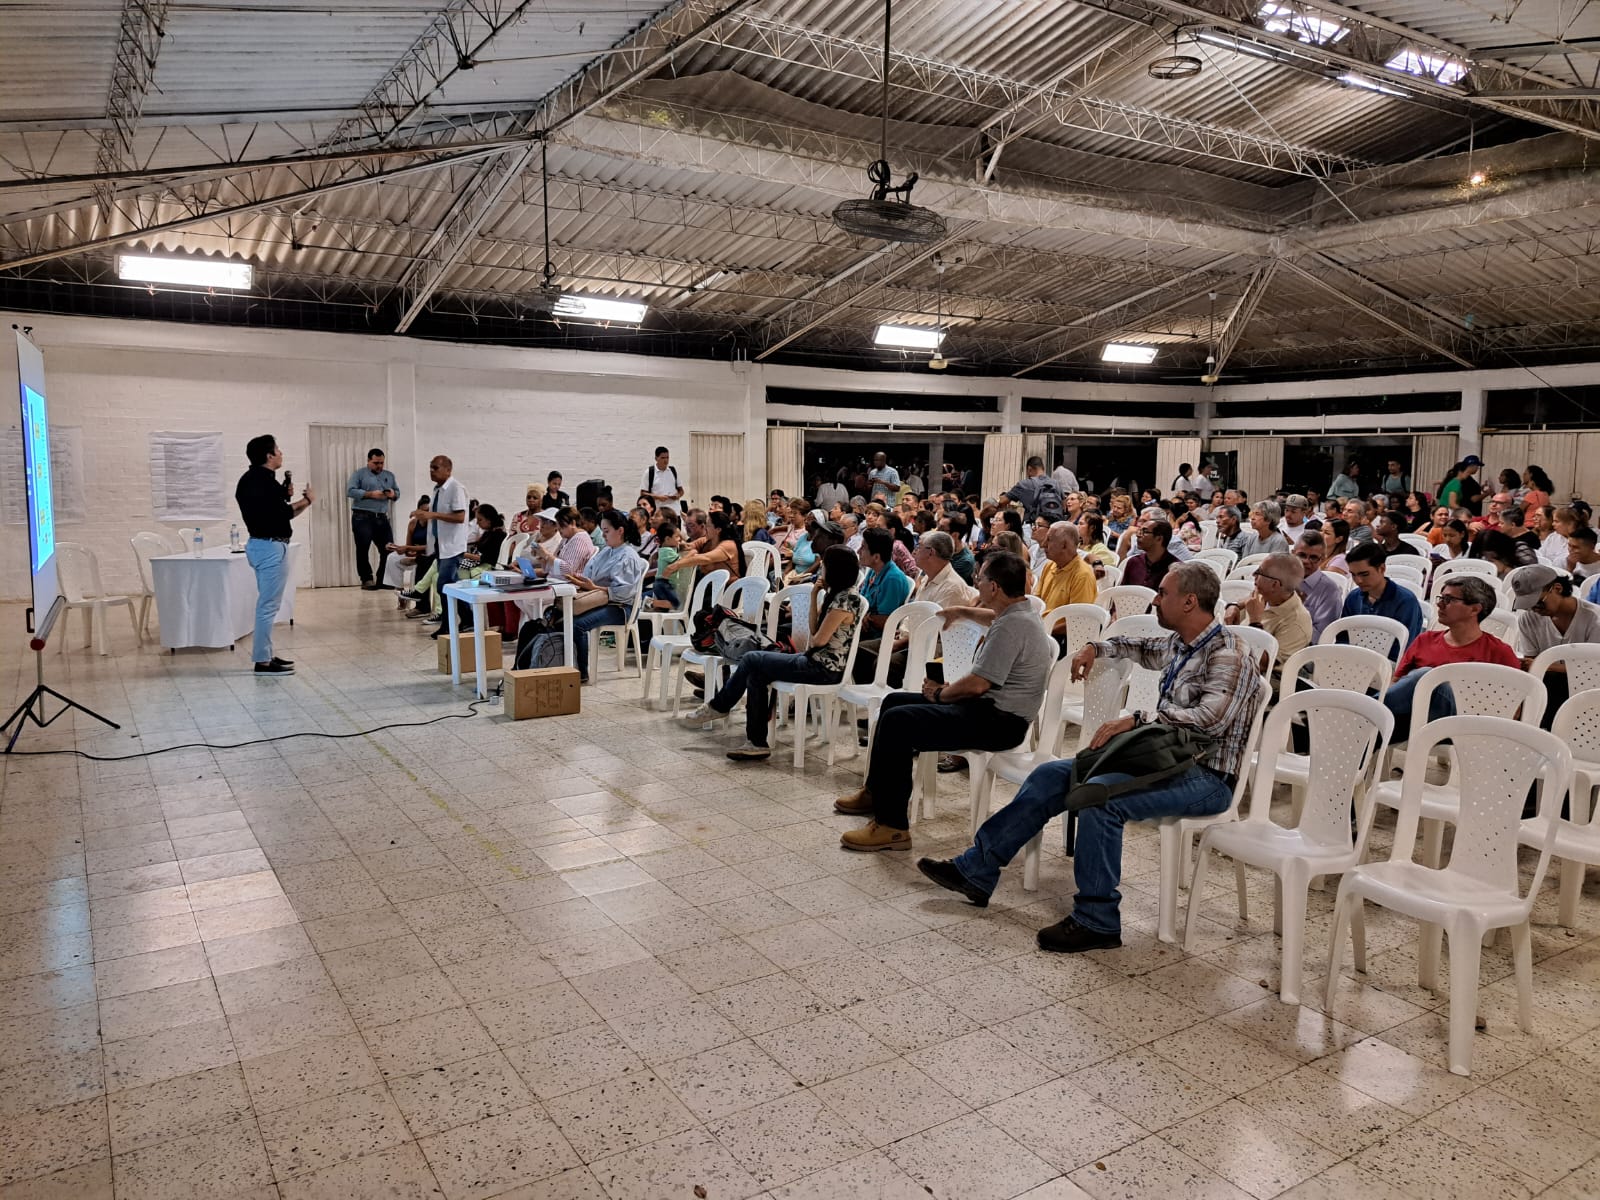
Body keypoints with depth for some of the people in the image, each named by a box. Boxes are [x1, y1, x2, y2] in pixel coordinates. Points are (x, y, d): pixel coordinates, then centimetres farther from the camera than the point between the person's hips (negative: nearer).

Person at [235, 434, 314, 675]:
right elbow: (284, 514, -22)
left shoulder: (250, 479, 13)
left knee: (266, 603, 16)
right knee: (268, 604, -6)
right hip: (271, 547, -11)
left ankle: (266, 655, 22)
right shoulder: (265, 481, -18)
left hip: (259, 544, 11)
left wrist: (284, 496, 16)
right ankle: (262, 661, -3)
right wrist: (307, 500, -9)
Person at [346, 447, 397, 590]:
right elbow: (350, 491, -8)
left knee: (388, 550, 0)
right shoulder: (359, 474, 3)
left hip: (382, 518, 4)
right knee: (363, 549, -4)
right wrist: (371, 494, -18)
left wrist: (393, 494, -8)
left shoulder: (389, 475, 18)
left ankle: (383, 580, 10)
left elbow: (398, 492, 17)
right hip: (362, 518, -4)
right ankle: (367, 580, 4)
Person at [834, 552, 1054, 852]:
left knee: (897, 721, -23)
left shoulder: (1012, 626, -22)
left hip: (1000, 722, -11)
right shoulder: (1018, 612, 11)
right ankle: (876, 793, 25)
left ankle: (892, 826, -18)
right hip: (992, 707, 11)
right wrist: (962, 612, 38)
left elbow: (976, 684, -24)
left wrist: (940, 694, -8)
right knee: (894, 701, 14)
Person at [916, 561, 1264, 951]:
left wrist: (1139, 718, -31)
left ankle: (1097, 922, -22)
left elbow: (1212, 718, -32)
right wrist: (1097, 648, 21)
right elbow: (1145, 649, 36)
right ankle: (975, 870, 4)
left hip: (1207, 777, -9)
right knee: (1051, 776, 0)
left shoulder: (1228, 655, -16)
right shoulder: (1179, 644, 12)